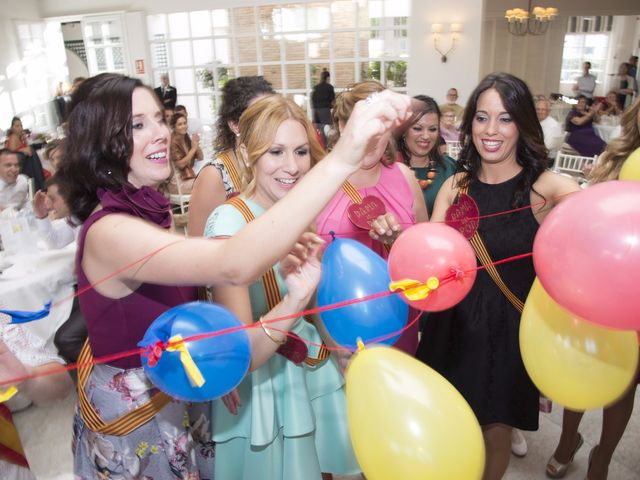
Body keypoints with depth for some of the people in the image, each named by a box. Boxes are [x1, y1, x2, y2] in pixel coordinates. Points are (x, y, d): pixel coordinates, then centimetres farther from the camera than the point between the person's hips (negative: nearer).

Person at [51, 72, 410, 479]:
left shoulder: (142, 208, -2)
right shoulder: (108, 232, -33)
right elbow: (232, 265, -49)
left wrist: (272, 256, -23)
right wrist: (342, 158, -55)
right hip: (135, 416, -8)